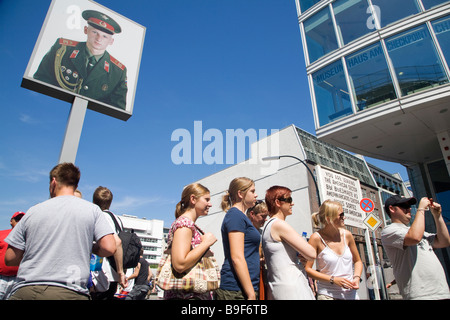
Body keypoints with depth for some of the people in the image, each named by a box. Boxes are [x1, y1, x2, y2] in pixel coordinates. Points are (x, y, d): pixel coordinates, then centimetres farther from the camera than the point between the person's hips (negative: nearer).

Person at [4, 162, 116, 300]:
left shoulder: (33, 211, 6)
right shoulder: (92, 209, 2)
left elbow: (9, 259, 9)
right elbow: (109, 248, -7)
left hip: (25, 290, 2)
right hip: (70, 292, -1)